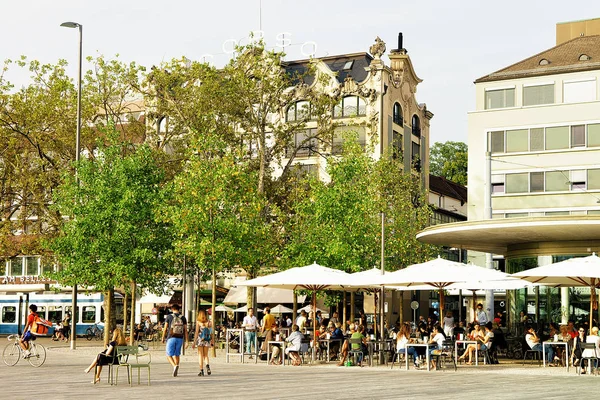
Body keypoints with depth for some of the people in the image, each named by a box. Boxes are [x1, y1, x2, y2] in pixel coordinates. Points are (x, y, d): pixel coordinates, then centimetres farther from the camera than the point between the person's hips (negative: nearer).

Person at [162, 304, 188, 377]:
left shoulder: (169, 317, -2)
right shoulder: (183, 317, 4)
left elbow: (165, 328, 0)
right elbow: (185, 330, 1)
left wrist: (163, 338, 13)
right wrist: (186, 341, 3)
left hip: (171, 338, -3)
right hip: (180, 338, 3)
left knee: (169, 355, 2)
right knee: (176, 355, 16)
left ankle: (175, 366, -25)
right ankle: (176, 371, 15)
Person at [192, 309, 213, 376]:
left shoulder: (198, 322, -5)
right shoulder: (209, 322, 3)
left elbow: (196, 332, -9)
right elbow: (211, 332, 2)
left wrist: (194, 342, -8)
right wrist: (212, 341, 10)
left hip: (200, 339, -3)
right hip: (207, 340, 3)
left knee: (200, 355, 5)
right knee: (206, 355, 15)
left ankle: (201, 371, 0)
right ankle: (208, 366, -11)